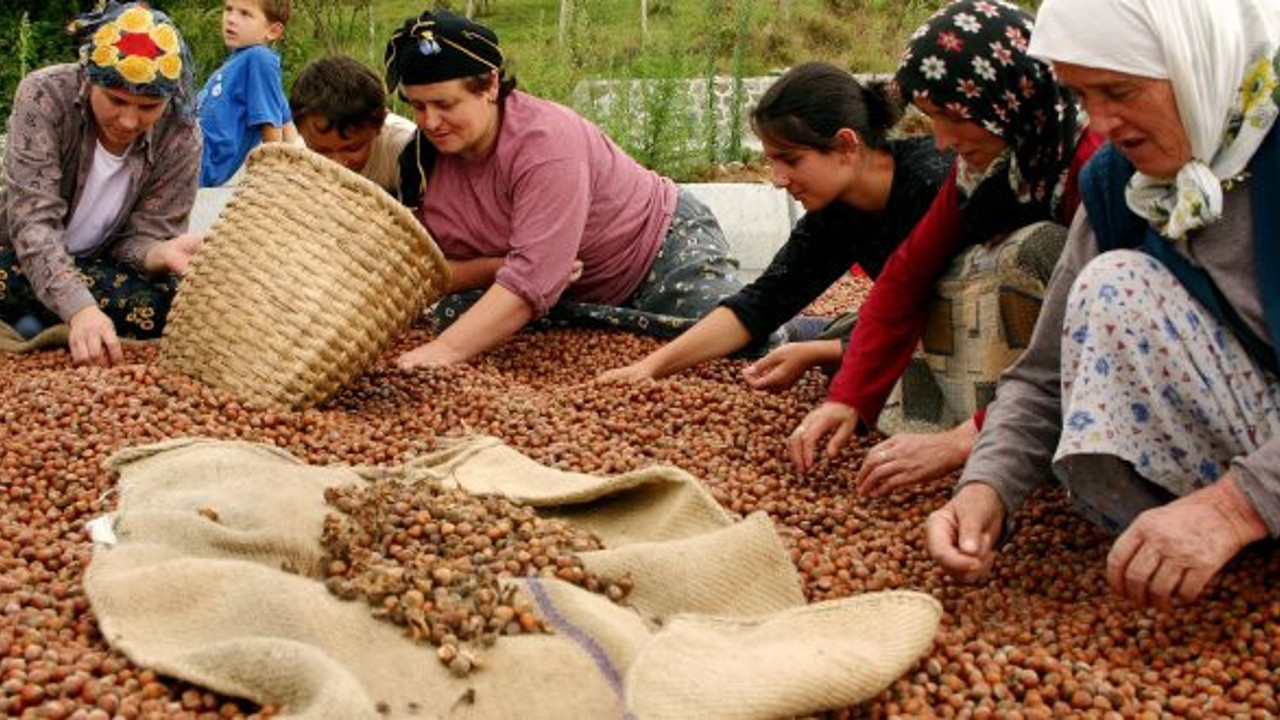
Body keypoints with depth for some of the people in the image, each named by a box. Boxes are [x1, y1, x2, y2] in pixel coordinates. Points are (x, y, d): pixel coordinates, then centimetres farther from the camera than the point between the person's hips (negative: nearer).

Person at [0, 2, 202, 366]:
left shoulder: (180, 137, -17)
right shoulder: (45, 95, -23)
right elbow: (32, 220, -32)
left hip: (102, 266, 2)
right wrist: (79, 307, -49)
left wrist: (164, 253, -40)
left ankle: (35, 325, -12)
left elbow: (142, 235, -13)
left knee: (167, 304, -30)